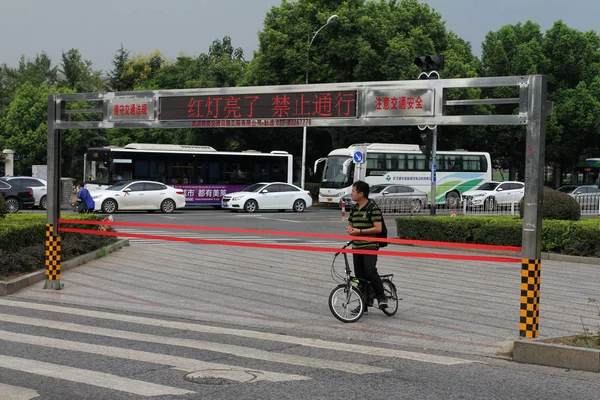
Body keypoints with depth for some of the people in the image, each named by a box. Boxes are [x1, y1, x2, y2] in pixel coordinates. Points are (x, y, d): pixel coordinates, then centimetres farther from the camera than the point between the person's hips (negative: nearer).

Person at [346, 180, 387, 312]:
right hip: (356, 246, 8)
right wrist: (350, 229, 3)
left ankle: (381, 298, -8)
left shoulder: (373, 208, -10)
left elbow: (378, 228, -16)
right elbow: (350, 224, 27)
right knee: (359, 276, 8)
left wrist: (359, 231, -18)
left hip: (370, 245, -8)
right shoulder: (354, 208, 14)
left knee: (371, 271, -24)